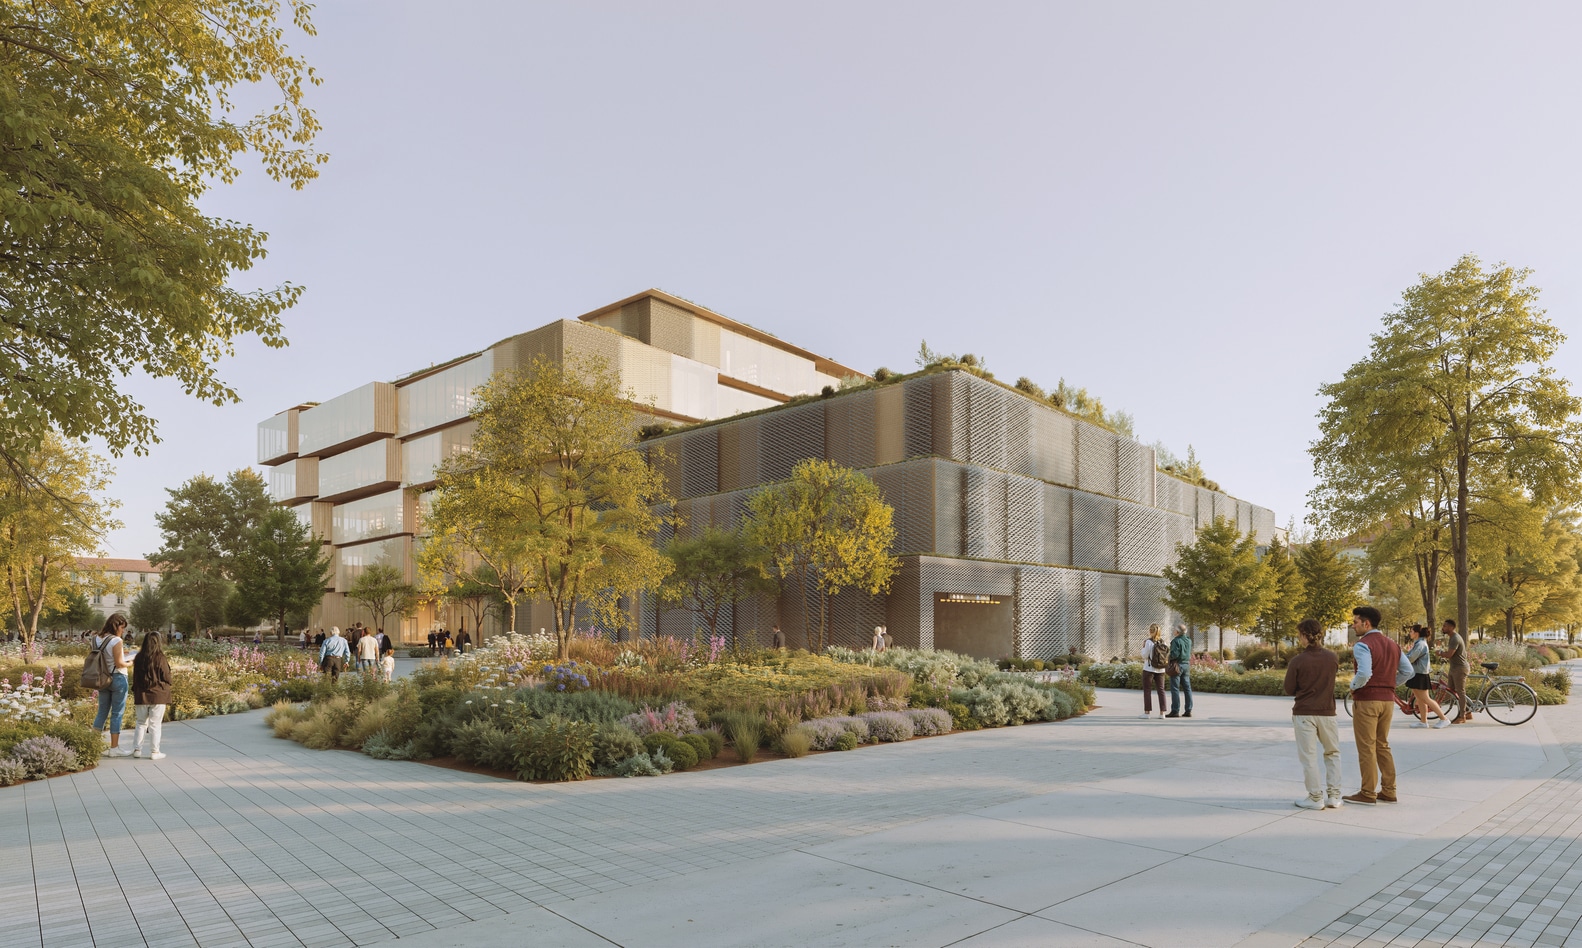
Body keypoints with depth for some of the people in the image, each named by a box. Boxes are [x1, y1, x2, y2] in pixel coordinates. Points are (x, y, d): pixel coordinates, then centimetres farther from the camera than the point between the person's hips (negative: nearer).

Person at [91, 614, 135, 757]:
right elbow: (119, 663, -19)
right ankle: (114, 748, 7)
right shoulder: (116, 641, -16)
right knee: (117, 714, 1)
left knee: (102, 712, 16)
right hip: (117, 678, -7)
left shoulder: (97, 640, 7)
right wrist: (130, 663, 0)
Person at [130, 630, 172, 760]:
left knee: (141, 723, 17)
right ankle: (154, 752, 5)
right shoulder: (160, 658, -13)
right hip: (158, 696, -4)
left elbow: (135, 677, 10)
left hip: (141, 695, 4)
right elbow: (166, 677, -7)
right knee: (155, 725, 2)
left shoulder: (138, 658, 0)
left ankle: (137, 749, 17)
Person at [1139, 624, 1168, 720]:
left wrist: (1143, 647, 2)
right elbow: (1167, 656, 4)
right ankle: (1162, 713, 4)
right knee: (1161, 690, 7)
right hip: (1160, 670, 5)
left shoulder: (1149, 642, -13)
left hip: (1149, 669, -5)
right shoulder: (1164, 642, 2)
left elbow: (1145, 655, -12)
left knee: (1147, 690, 5)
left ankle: (1147, 712, 6)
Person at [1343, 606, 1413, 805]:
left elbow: (1364, 673, -27)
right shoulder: (1392, 644, 11)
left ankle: (1368, 793, 5)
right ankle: (1389, 791, 19)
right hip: (1388, 699, 8)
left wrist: (1353, 686, -10)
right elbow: (1407, 671, 12)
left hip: (1366, 700, -8)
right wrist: (1389, 684, 14)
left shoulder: (1362, 645, -15)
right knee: (1383, 746, 17)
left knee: (1366, 748, 0)